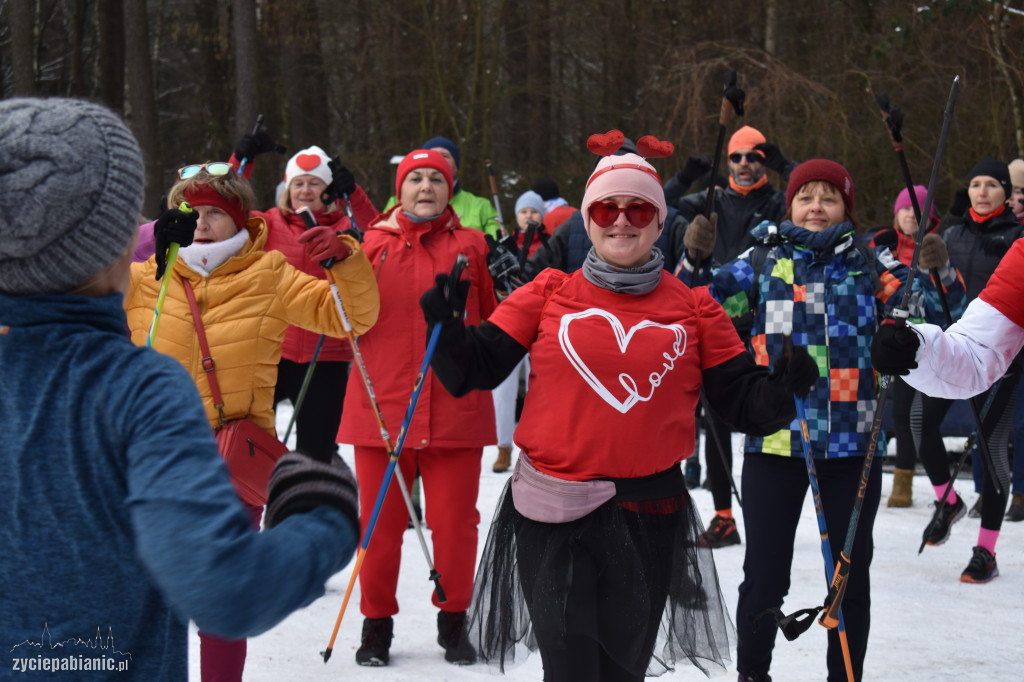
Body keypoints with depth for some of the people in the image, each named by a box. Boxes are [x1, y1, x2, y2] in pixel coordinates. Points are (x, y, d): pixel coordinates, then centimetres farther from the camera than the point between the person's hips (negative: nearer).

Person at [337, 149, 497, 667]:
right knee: (380, 521, 8)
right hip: (382, 405, 0)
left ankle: (453, 621, 23)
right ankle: (377, 623, 22)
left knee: (455, 520, 6)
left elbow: (496, 321, 14)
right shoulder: (371, 243, 6)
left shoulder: (472, 246, 6)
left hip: (455, 406, 0)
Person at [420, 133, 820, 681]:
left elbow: (745, 404, 5)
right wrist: (447, 328, -15)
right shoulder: (550, 294, 1)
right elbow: (475, 371, 3)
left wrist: (785, 387, -15)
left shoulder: (694, 308, 4)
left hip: (648, 517, 2)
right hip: (554, 516, -2)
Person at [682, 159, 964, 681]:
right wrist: (694, 261, -18)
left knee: (850, 575, 10)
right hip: (774, 440, -1)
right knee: (764, 574, 7)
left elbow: (932, 315, 0)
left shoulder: (870, 265, 5)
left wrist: (938, 273, -19)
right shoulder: (763, 261, 4)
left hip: (852, 445, 1)